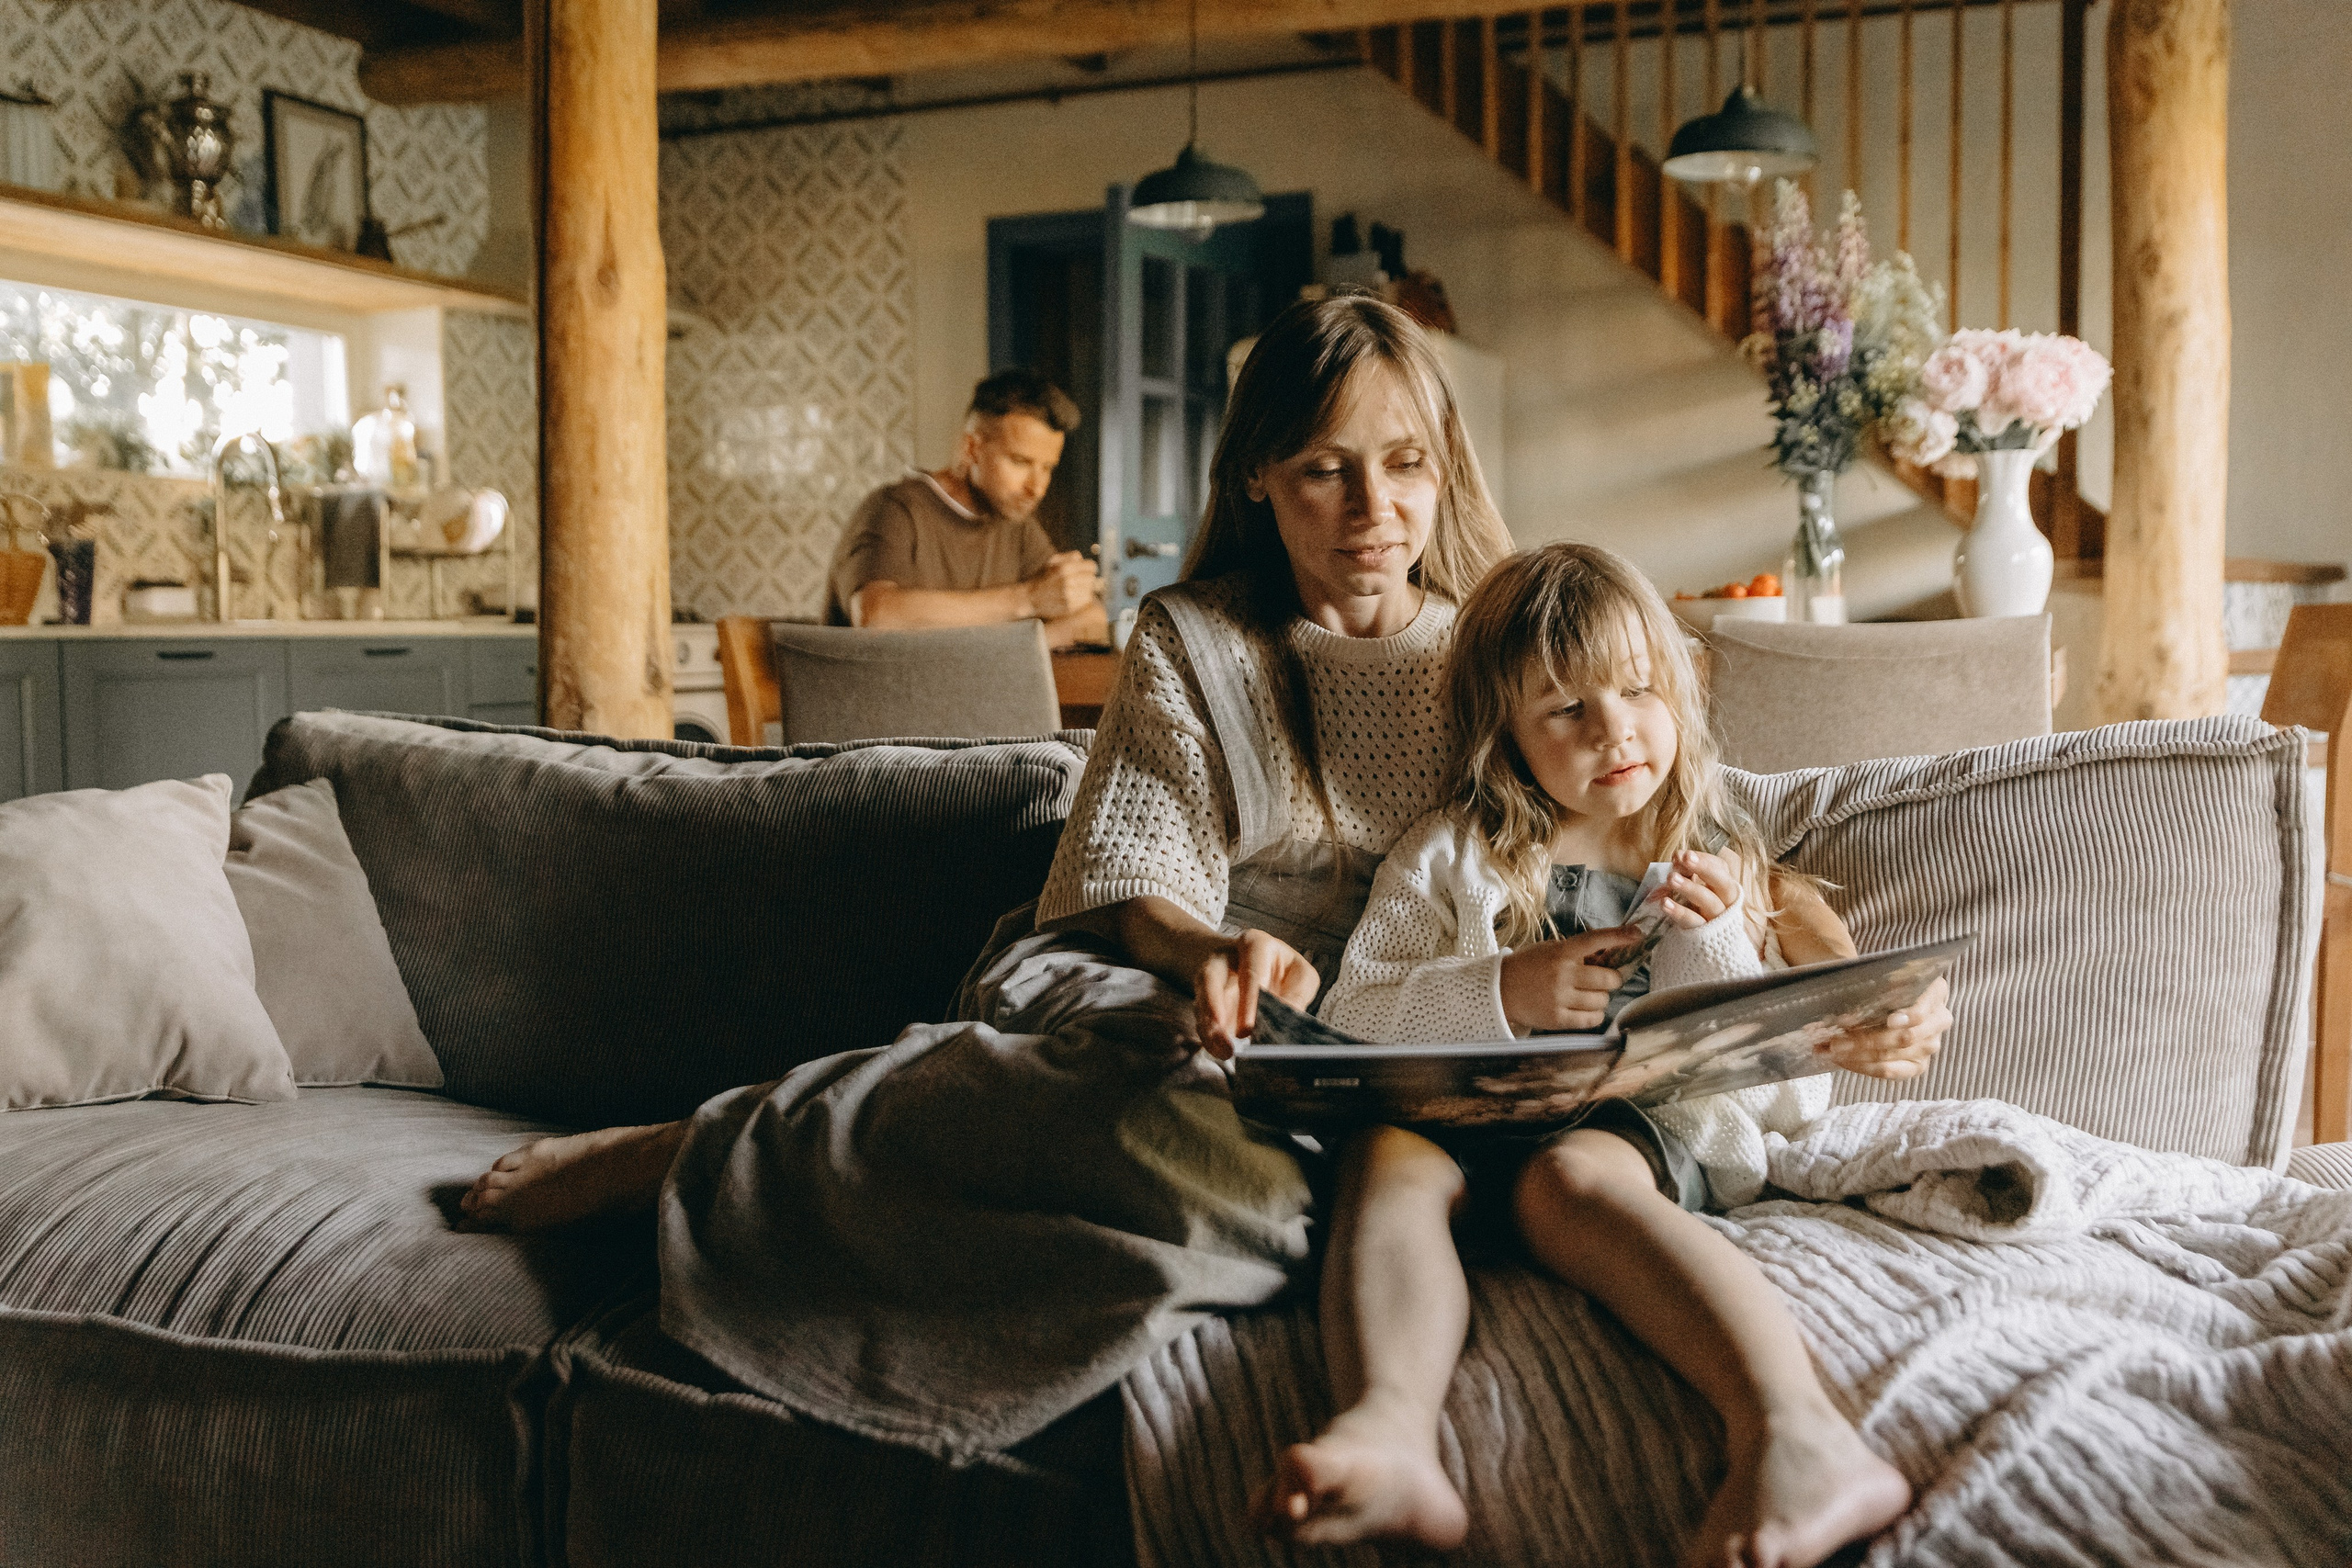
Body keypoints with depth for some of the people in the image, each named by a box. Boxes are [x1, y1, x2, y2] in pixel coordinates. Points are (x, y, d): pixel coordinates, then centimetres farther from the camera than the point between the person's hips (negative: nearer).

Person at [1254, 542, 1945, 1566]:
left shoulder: (1716, 869, 20)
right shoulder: (1451, 856, 18)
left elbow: (1785, 1096, 17)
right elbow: (1350, 1018, 9)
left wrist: (1719, 944, 1)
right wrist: (1501, 993, -5)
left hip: (1650, 1124, -1)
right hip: (1466, 1111, 1)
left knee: (1567, 1177, -35)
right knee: (1386, 1156, -32)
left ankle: (1795, 1437, -57)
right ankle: (1386, 1428, -59)